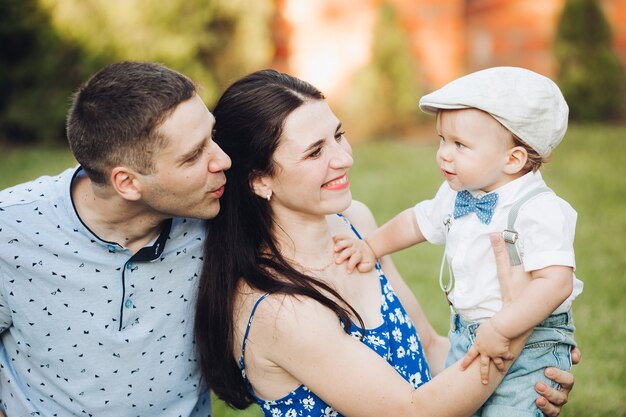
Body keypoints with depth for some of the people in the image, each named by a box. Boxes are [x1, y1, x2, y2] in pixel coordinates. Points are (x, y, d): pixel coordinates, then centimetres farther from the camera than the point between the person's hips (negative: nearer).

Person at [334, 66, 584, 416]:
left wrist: (499, 329, -33)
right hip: (466, 337, 7)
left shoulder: (539, 211, -22)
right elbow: (417, 221, 23)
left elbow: (556, 282, -31)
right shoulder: (455, 196, 3)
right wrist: (371, 247, 19)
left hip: (529, 344, -7)